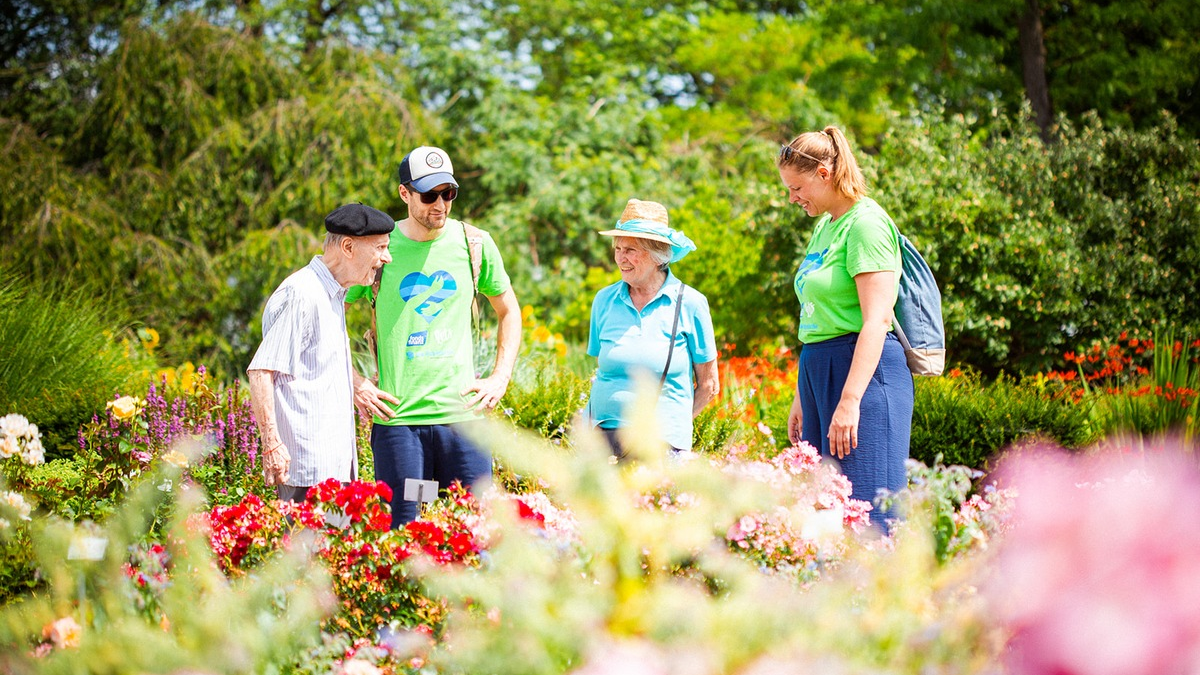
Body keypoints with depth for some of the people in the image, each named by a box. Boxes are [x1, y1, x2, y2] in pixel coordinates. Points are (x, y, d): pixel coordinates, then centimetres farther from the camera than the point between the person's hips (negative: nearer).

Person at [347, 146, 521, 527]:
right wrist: (355, 384, -1)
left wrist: (500, 378, 9)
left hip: (463, 413, 2)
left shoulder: (474, 244, 6)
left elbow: (508, 311, 21)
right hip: (397, 418, -2)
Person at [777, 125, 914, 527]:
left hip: (864, 372, -10)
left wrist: (849, 402, -23)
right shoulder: (825, 226, 18)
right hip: (821, 373, 10)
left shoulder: (865, 223, -11)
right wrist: (802, 397, 23)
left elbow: (876, 321, -18)